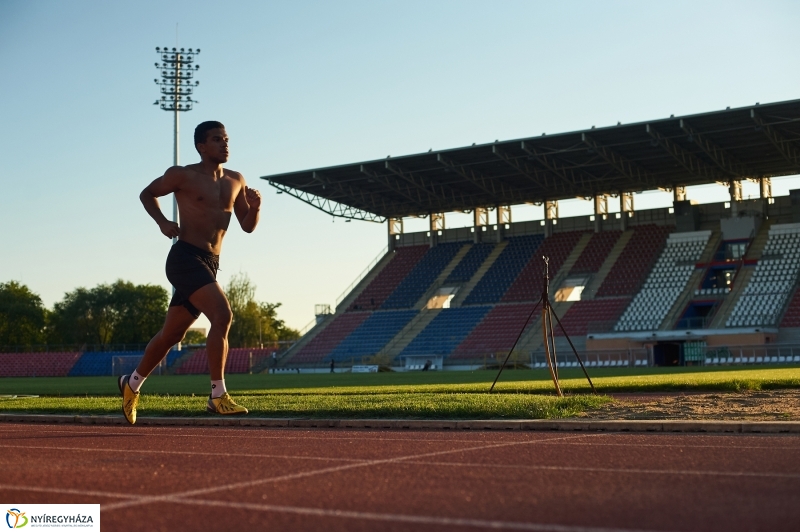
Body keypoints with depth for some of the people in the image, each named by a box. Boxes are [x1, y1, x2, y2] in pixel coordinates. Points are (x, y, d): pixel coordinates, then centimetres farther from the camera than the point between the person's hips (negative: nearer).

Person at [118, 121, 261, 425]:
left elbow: (248, 227, 16)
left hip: (210, 263, 7)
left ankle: (132, 384, 37)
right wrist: (162, 222, -6)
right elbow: (147, 194, 10)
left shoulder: (235, 181, 13)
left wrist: (255, 207, -4)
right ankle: (218, 396, -19)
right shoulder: (183, 176, -2)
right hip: (185, 258, -7)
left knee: (172, 334, 16)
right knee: (222, 315, -24)